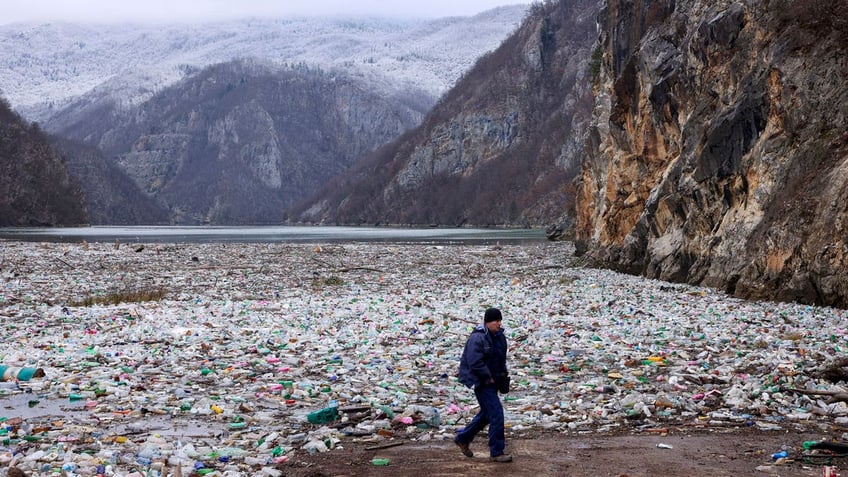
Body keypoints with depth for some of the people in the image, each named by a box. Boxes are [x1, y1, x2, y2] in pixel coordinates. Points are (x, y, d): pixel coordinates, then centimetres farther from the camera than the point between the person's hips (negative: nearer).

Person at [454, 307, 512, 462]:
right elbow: (475, 363, -25)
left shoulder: (499, 336, 9)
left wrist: (503, 374, 10)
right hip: (481, 382, -10)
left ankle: (462, 438, 37)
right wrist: (489, 377, -18)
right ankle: (496, 452, -3)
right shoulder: (477, 338, -20)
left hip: (492, 381, 10)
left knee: (486, 413, 19)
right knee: (496, 413, -11)